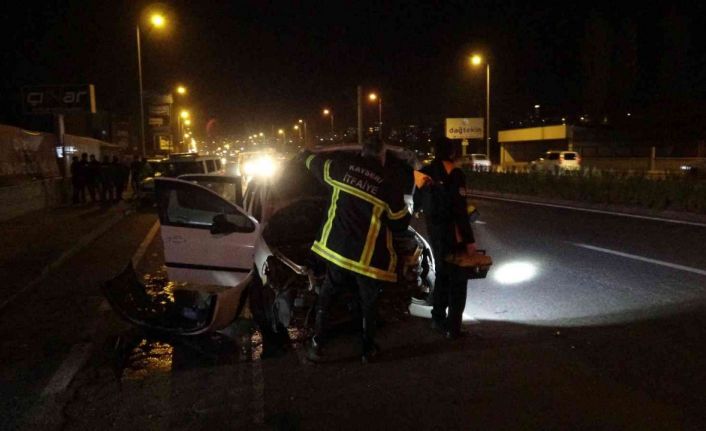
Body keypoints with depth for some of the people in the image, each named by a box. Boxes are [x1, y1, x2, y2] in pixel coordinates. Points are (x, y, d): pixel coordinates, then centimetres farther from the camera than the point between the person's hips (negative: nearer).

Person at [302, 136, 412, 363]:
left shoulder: (343, 167, -1)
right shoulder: (390, 183, -8)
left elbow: (316, 164, 20)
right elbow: (400, 223, 0)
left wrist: (307, 155, 43)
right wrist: (407, 214, 23)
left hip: (337, 248, 2)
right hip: (370, 257, -2)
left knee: (325, 298, 19)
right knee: (367, 304, 18)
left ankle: (316, 346, 21)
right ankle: (367, 350, 28)